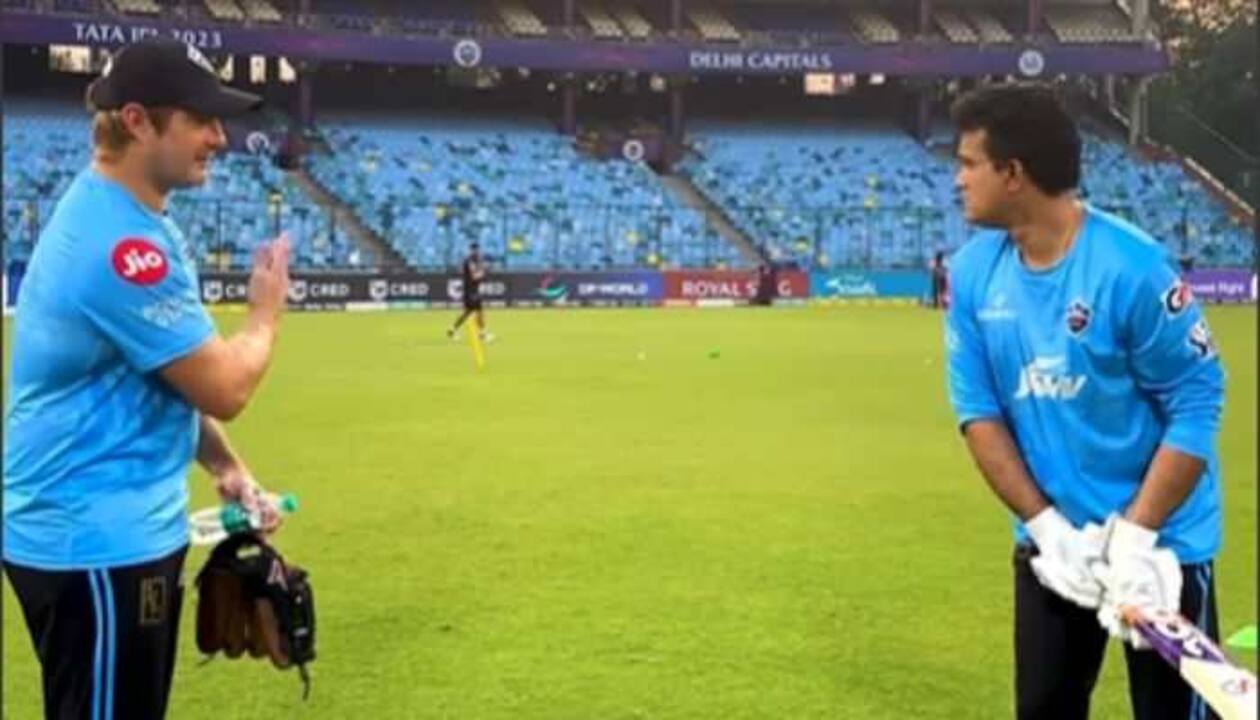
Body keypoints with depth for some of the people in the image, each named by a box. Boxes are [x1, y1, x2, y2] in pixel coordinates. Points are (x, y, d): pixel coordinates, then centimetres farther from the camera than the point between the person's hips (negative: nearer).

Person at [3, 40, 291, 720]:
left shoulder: (114, 215, 9)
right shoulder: (121, 243, -24)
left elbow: (173, 371, 16)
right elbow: (224, 390, -20)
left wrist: (225, 466, 7)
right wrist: (266, 310, -2)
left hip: (123, 529, 10)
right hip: (94, 538, -10)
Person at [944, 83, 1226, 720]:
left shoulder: (1130, 265, -20)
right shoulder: (974, 271, -4)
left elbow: (1196, 403, -16)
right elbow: (978, 410, -1)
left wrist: (1135, 534, -20)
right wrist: (1043, 523, -11)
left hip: (1159, 540, -5)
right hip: (1050, 538, 5)